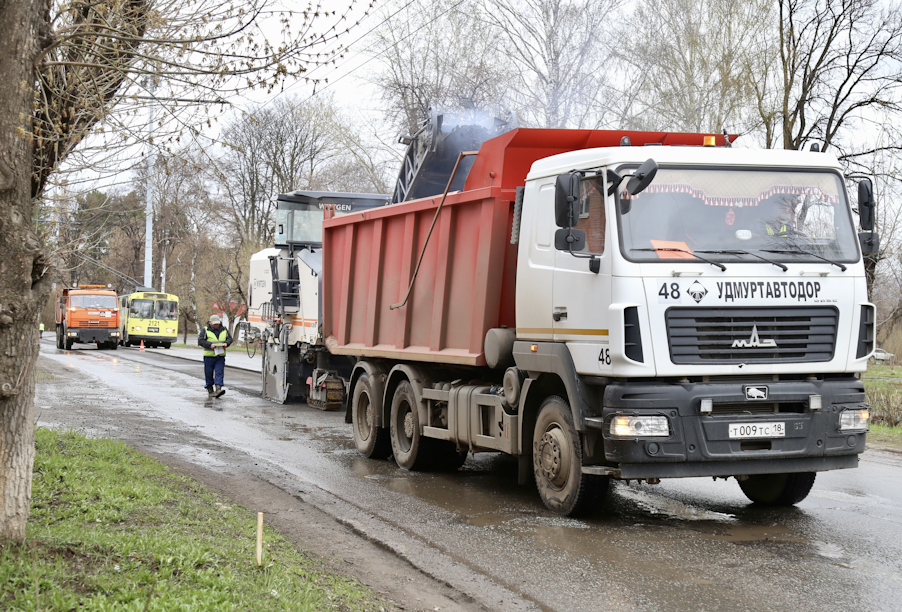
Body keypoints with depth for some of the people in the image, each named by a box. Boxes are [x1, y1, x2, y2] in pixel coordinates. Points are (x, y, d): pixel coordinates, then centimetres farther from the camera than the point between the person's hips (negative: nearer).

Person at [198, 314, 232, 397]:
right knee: (209, 374, 5)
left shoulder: (224, 330, 9)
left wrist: (226, 343, -9)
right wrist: (210, 345, -22)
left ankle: (218, 389, -17)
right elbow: (200, 340, -8)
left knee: (219, 373, -9)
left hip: (220, 356, 2)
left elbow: (230, 338, 14)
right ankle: (210, 390, 16)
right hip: (209, 356, -2)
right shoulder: (205, 330, -1)